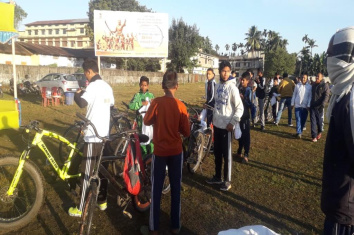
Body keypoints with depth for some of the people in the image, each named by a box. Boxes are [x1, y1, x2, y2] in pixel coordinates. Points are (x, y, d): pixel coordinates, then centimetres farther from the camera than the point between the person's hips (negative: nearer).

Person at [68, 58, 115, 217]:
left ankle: (81, 209, 9)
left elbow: (82, 103, -30)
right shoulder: (107, 86, 10)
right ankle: (102, 201, 28)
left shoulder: (93, 86, -15)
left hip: (92, 135, -8)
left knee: (87, 172, -1)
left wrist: (77, 95, -7)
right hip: (104, 134, 9)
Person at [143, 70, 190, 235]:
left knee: (156, 190, 11)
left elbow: (147, 122, 1)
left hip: (159, 151, -1)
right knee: (176, 189, 14)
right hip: (176, 151, 1)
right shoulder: (181, 106, -9)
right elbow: (186, 132, -5)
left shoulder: (156, 102, -12)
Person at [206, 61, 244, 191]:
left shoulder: (232, 87, -13)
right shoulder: (217, 86, 7)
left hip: (226, 126, -6)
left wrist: (232, 122, -18)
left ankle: (227, 181, 17)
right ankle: (217, 177, 31)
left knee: (226, 154, 4)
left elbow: (240, 108, -14)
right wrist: (213, 119, 14)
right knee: (217, 153, 16)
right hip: (217, 124, 7)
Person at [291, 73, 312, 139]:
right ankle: (299, 133, -8)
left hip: (305, 106, 0)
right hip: (297, 105, 0)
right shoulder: (297, 85, 4)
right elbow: (294, 95, 9)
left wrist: (308, 105, -5)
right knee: (298, 119, -6)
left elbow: (310, 97, 1)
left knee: (303, 120, 5)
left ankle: (300, 132, 17)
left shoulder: (309, 87, 1)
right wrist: (292, 104, 7)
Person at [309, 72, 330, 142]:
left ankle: (320, 132, 34)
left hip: (320, 107, -4)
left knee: (320, 120, 9)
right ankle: (314, 136, 4)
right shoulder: (313, 85, 11)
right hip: (312, 106, 4)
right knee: (313, 121, 0)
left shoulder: (324, 85, -4)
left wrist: (322, 104, -20)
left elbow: (326, 96, -10)